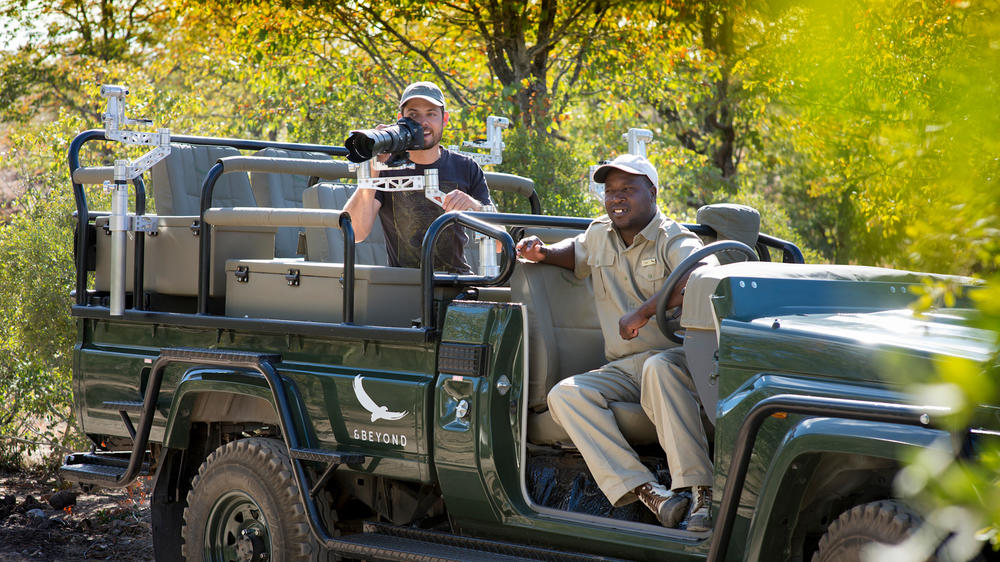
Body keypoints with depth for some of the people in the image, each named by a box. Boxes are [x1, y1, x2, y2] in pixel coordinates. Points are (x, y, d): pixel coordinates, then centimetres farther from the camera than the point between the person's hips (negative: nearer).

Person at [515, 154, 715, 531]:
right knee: (565, 395, -23)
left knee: (659, 368, -42)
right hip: (622, 370, 6)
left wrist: (643, 312, -27)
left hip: (674, 359, -6)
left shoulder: (674, 240, -4)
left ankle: (699, 491, -48)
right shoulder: (599, 236, 18)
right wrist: (542, 253, 18)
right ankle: (646, 491, -38)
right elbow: (575, 253, 42)